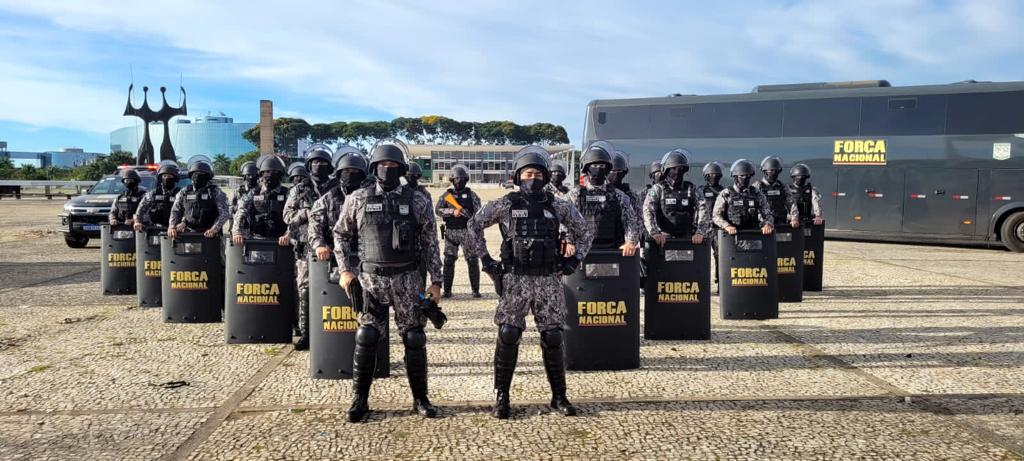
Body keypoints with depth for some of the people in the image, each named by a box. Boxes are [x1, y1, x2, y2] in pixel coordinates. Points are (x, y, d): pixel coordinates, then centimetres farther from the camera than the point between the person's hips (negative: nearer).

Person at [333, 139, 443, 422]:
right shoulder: (359, 199, 2)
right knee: (366, 340, -2)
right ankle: (360, 400, 12)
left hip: (408, 279, 0)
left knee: (414, 340, 3)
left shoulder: (417, 201, 1)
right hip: (371, 279, 0)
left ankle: (420, 399, 17)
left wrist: (436, 281, 0)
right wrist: (345, 270, 2)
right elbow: (341, 234, 12)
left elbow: (430, 244, 4)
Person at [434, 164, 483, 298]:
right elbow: (437, 209, -6)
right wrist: (453, 212, -20)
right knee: (448, 261, 0)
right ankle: (447, 290, 7)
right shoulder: (446, 195, 8)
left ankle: (475, 290, 5)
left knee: (472, 261, -2)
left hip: (468, 231, -1)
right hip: (451, 231, 1)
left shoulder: (471, 195, 6)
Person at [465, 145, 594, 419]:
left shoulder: (557, 207, 5)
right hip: (515, 281, -2)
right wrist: (484, 258, 3)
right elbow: (475, 225, 8)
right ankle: (501, 397, 6)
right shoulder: (506, 205, 0)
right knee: (508, 337, -6)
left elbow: (584, 230, 18)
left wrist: (575, 258, 9)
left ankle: (559, 396, 16)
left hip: (549, 281, 2)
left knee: (553, 338, 3)